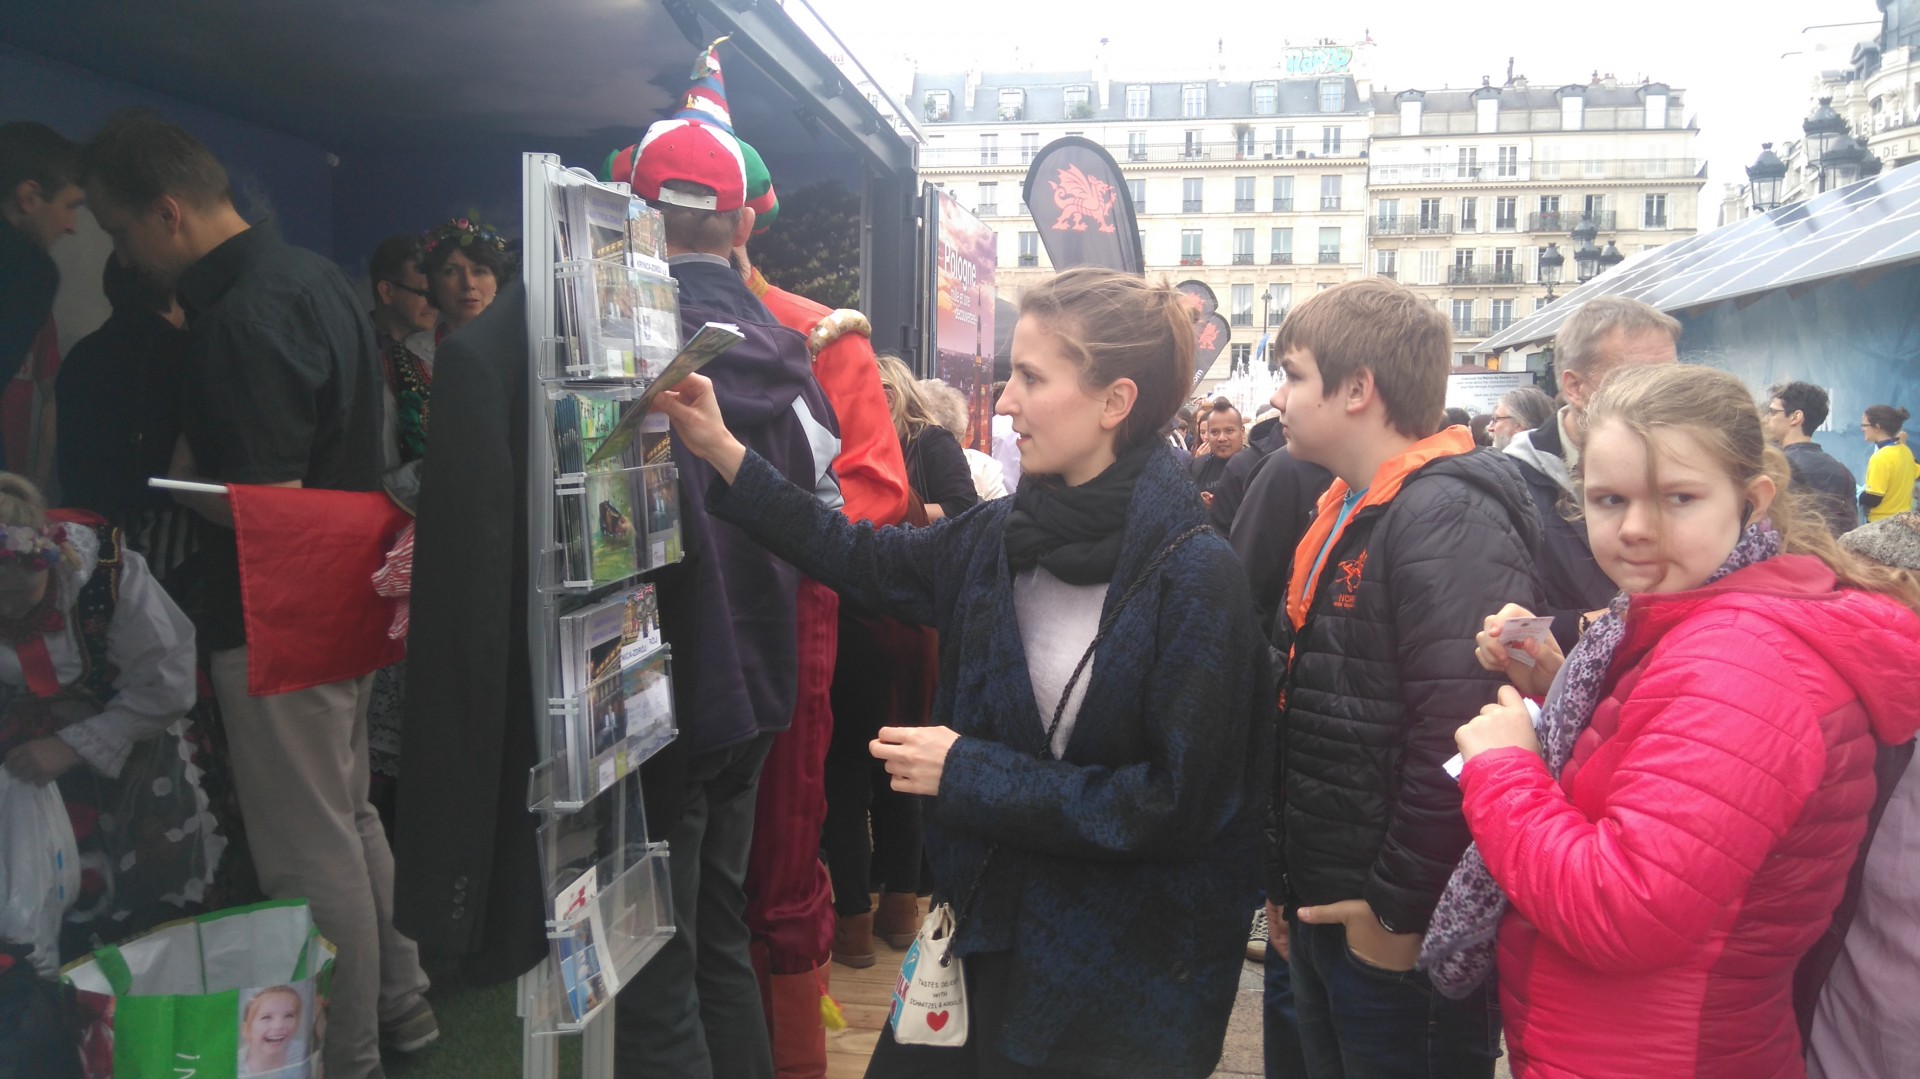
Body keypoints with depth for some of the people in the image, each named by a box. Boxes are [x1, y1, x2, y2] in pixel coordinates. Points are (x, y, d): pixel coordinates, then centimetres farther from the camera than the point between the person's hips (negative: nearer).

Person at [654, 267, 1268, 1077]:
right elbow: (866, 562, 12)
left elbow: (1182, 804, -21)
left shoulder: (1195, 577, -20)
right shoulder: (1002, 535, -2)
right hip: (992, 934, 6)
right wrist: (723, 453, 7)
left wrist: (970, 774, -19)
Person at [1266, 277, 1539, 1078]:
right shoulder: (1345, 512, 12)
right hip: (1323, 911, 9)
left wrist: (1400, 908, -20)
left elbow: (1461, 734, -28)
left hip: (1400, 932, -9)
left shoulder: (1449, 518, -20)